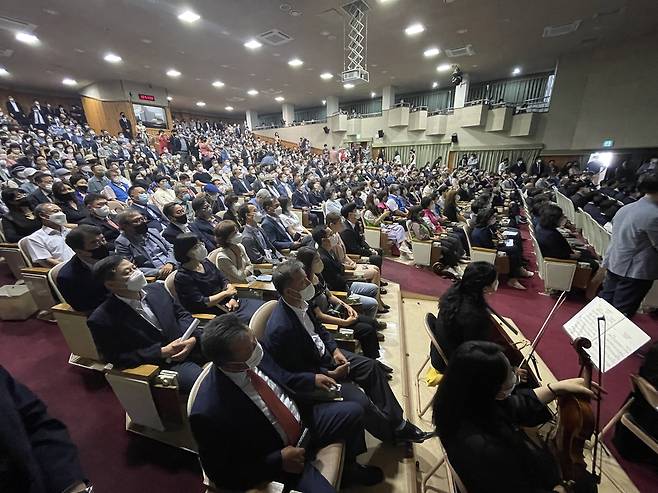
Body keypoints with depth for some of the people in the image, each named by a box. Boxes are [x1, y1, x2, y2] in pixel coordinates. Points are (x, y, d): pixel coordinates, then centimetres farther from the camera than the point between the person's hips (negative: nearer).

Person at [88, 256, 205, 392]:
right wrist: (162, 352, -13)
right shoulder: (101, 319, -8)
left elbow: (182, 314, 11)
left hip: (192, 345, 6)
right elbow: (118, 359, -5)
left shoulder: (156, 288, 5)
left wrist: (192, 338, -8)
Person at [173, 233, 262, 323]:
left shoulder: (205, 262, 8)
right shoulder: (182, 277, -12)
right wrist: (226, 293, -14)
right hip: (214, 312, -7)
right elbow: (201, 303, -16)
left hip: (229, 302, 7)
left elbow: (223, 280, 11)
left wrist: (232, 297, -5)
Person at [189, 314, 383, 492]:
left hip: (303, 419, 6)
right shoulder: (209, 413, -32)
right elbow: (223, 476, -17)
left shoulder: (254, 351, -16)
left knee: (353, 412, 7)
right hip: (278, 462, -5)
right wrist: (279, 460, -19)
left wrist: (312, 380, -2)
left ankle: (349, 470, 33)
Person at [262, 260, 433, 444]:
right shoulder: (281, 329, -33)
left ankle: (397, 422, 18)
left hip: (324, 353, 8)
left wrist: (334, 350, -4)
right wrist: (331, 375, -15)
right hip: (314, 374, -8)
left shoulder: (300, 302, -10)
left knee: (373, 366, 4)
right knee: (361, 403, -16)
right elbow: (296, 374, -20)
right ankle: (394, 434, 15)